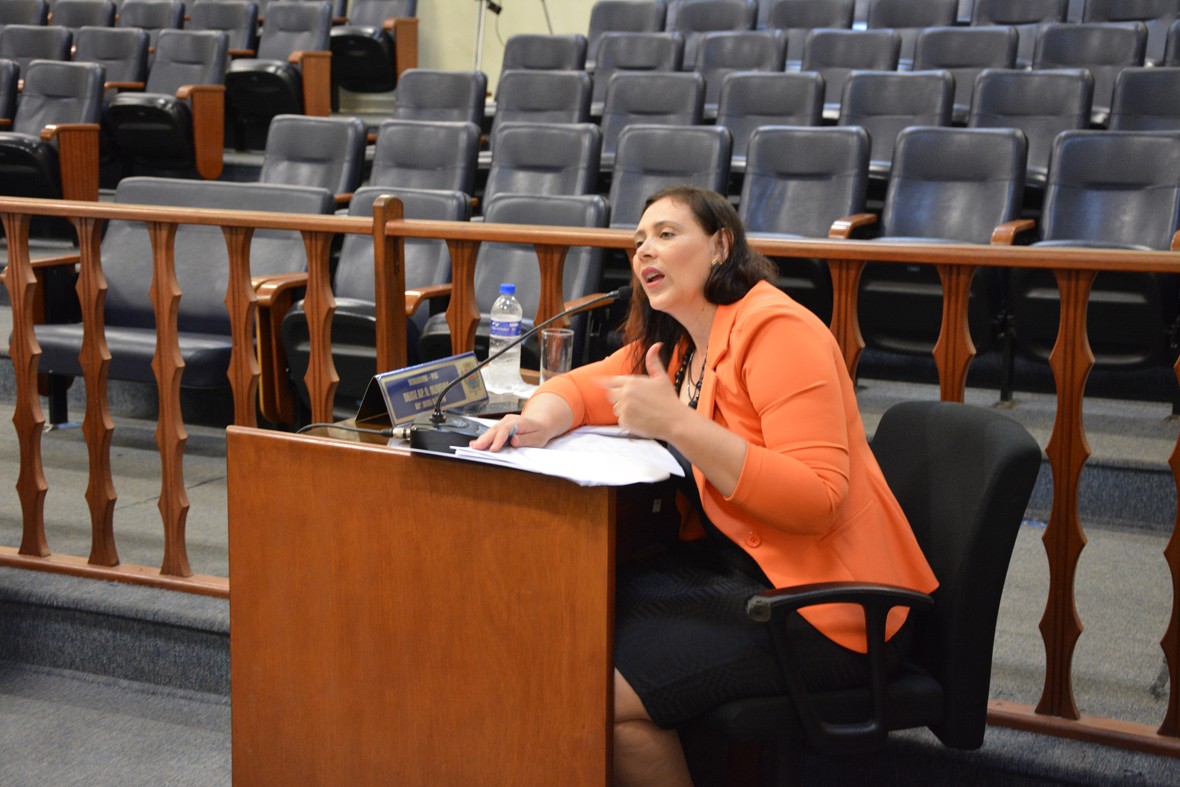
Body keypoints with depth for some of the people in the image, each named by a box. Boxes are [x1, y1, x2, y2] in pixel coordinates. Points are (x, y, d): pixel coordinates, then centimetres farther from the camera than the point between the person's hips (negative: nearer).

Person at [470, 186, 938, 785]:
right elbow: (582, 386, 17)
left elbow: (816, 500, -24)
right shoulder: (675, 342, 11)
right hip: (736, 563, 9)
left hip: (820, 600, -9)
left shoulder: (776, 329, -16)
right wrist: (535, 423, -8)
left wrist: (675, 422, -27)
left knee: (610, 690, -21)